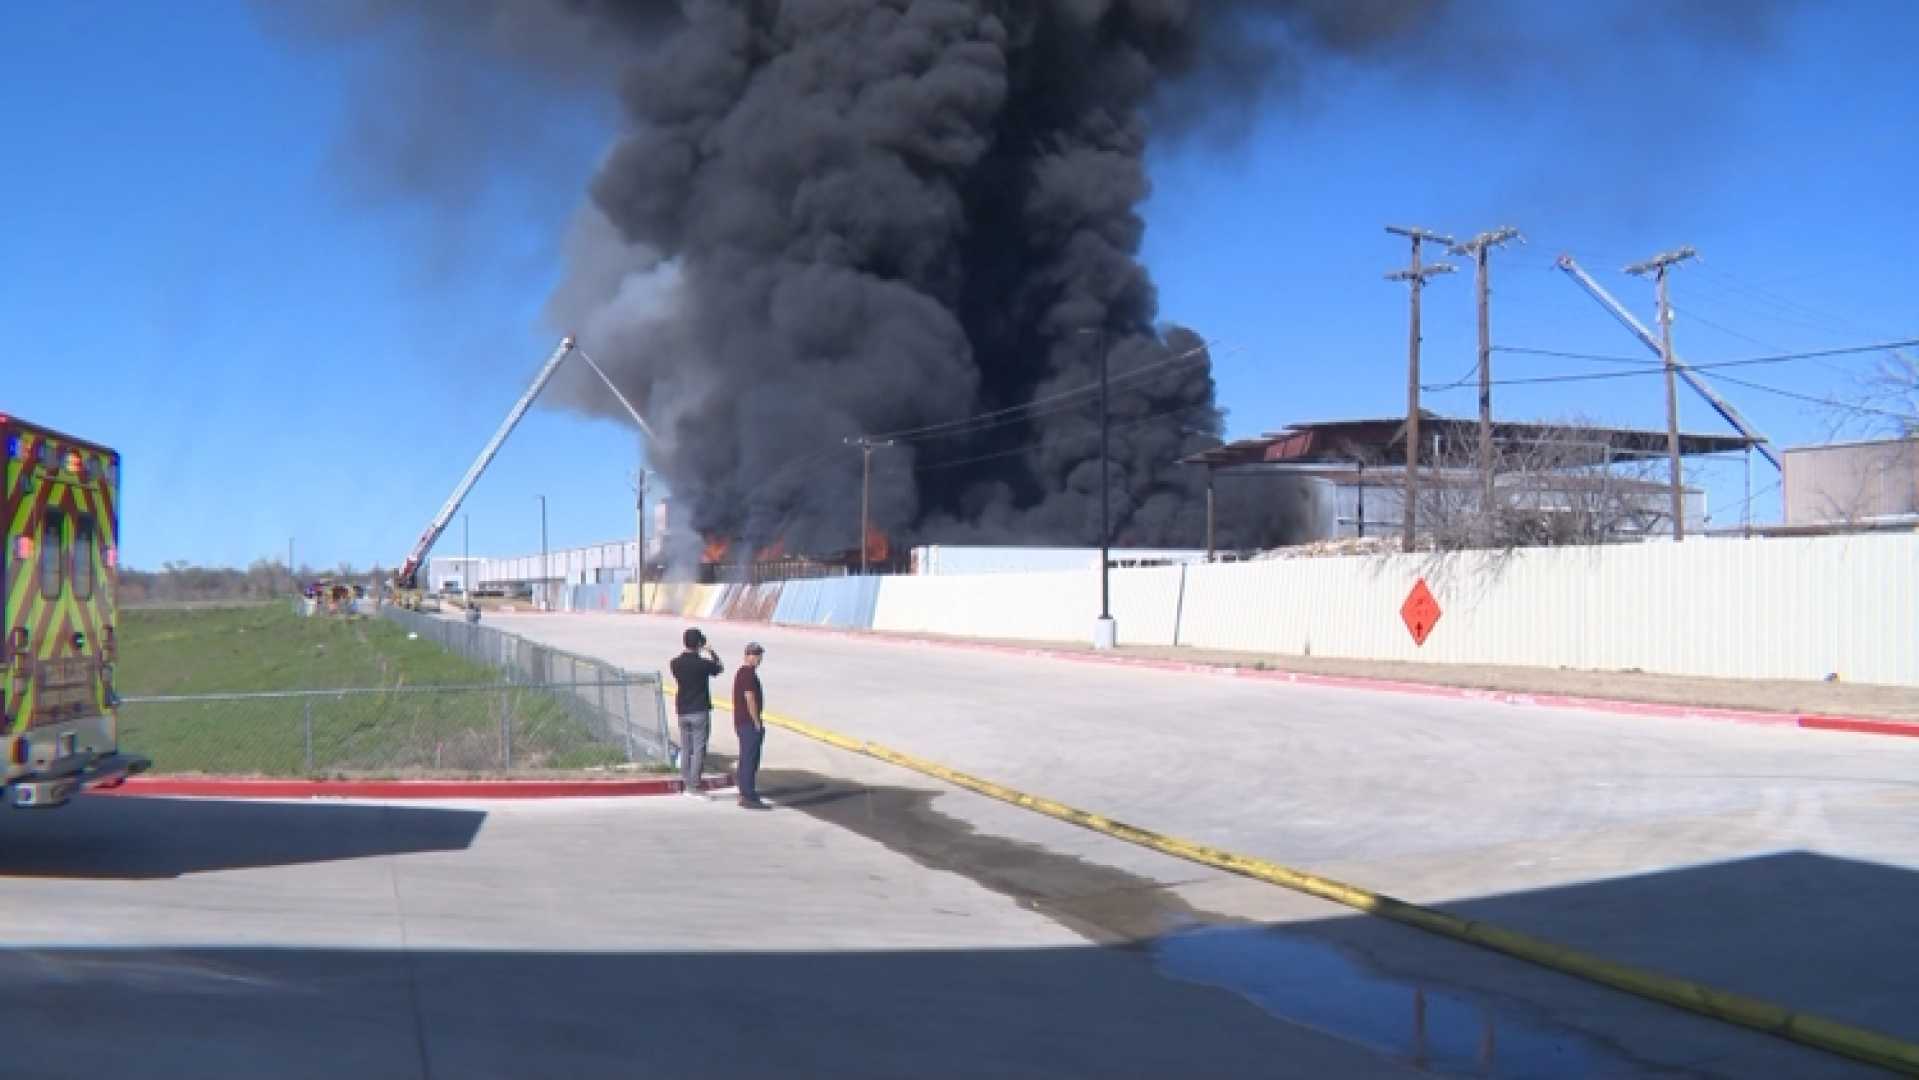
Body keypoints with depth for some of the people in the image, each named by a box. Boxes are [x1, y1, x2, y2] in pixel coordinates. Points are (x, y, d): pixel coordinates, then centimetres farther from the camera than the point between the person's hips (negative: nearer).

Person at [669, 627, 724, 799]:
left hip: (683, 712, 5)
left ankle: (686, 785, 16)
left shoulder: (675, 663, 1)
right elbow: (720, 668, 6)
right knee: (699, 749, -3)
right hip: (700, 711, -5)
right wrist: (711, 653, 22)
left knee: (685, 749, 12)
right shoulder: (703, 663, -14)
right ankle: (694, 786, -7)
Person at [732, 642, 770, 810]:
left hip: (742, 722, 10)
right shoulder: (749, 673, -16)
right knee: (750, 760, -9)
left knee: (745, 759, 13)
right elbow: (750, 699, -21)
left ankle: (745, 795, 18)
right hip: (750, 723, -10)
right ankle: (749, 797, -8)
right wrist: (757, 723, -16)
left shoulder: (740, 672, 16)